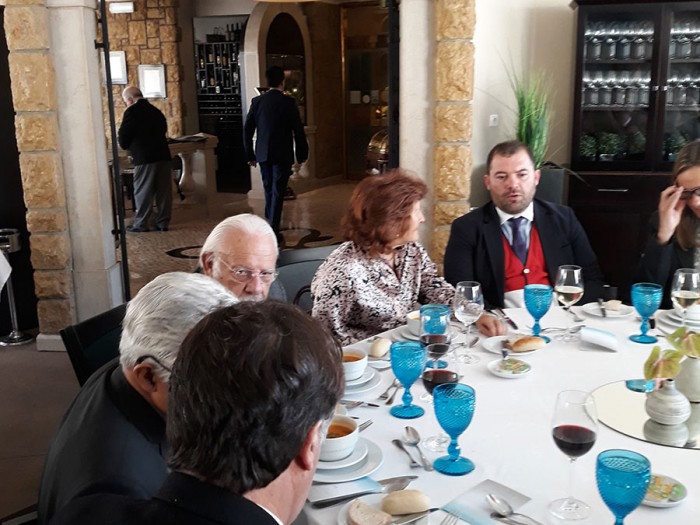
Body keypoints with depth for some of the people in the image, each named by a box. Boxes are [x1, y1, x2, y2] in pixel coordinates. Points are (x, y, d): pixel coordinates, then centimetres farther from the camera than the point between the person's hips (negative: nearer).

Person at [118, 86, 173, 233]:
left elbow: (123, 136, -5)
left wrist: (126, 146, 15)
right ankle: (163, 222, 11)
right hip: (163, 155, 6)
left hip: (144, 157, -6)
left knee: (143, 192, 1)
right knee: (164, 191, 7)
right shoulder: (155, 110, 15)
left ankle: (141, 224, 6)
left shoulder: (132, 111, -5)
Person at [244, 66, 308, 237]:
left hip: (263, 153, 4)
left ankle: (270, 220, 33)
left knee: (268, 188, 20)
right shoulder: (288, 102, -10)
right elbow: (298, 130, -9)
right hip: (282, 154, -4)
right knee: (278, 191, 1)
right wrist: (302, 154, 3)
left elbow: (248, 129, 3)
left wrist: (250, 155, 11)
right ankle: (273, 230, -1)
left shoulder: (257, 101, 1)